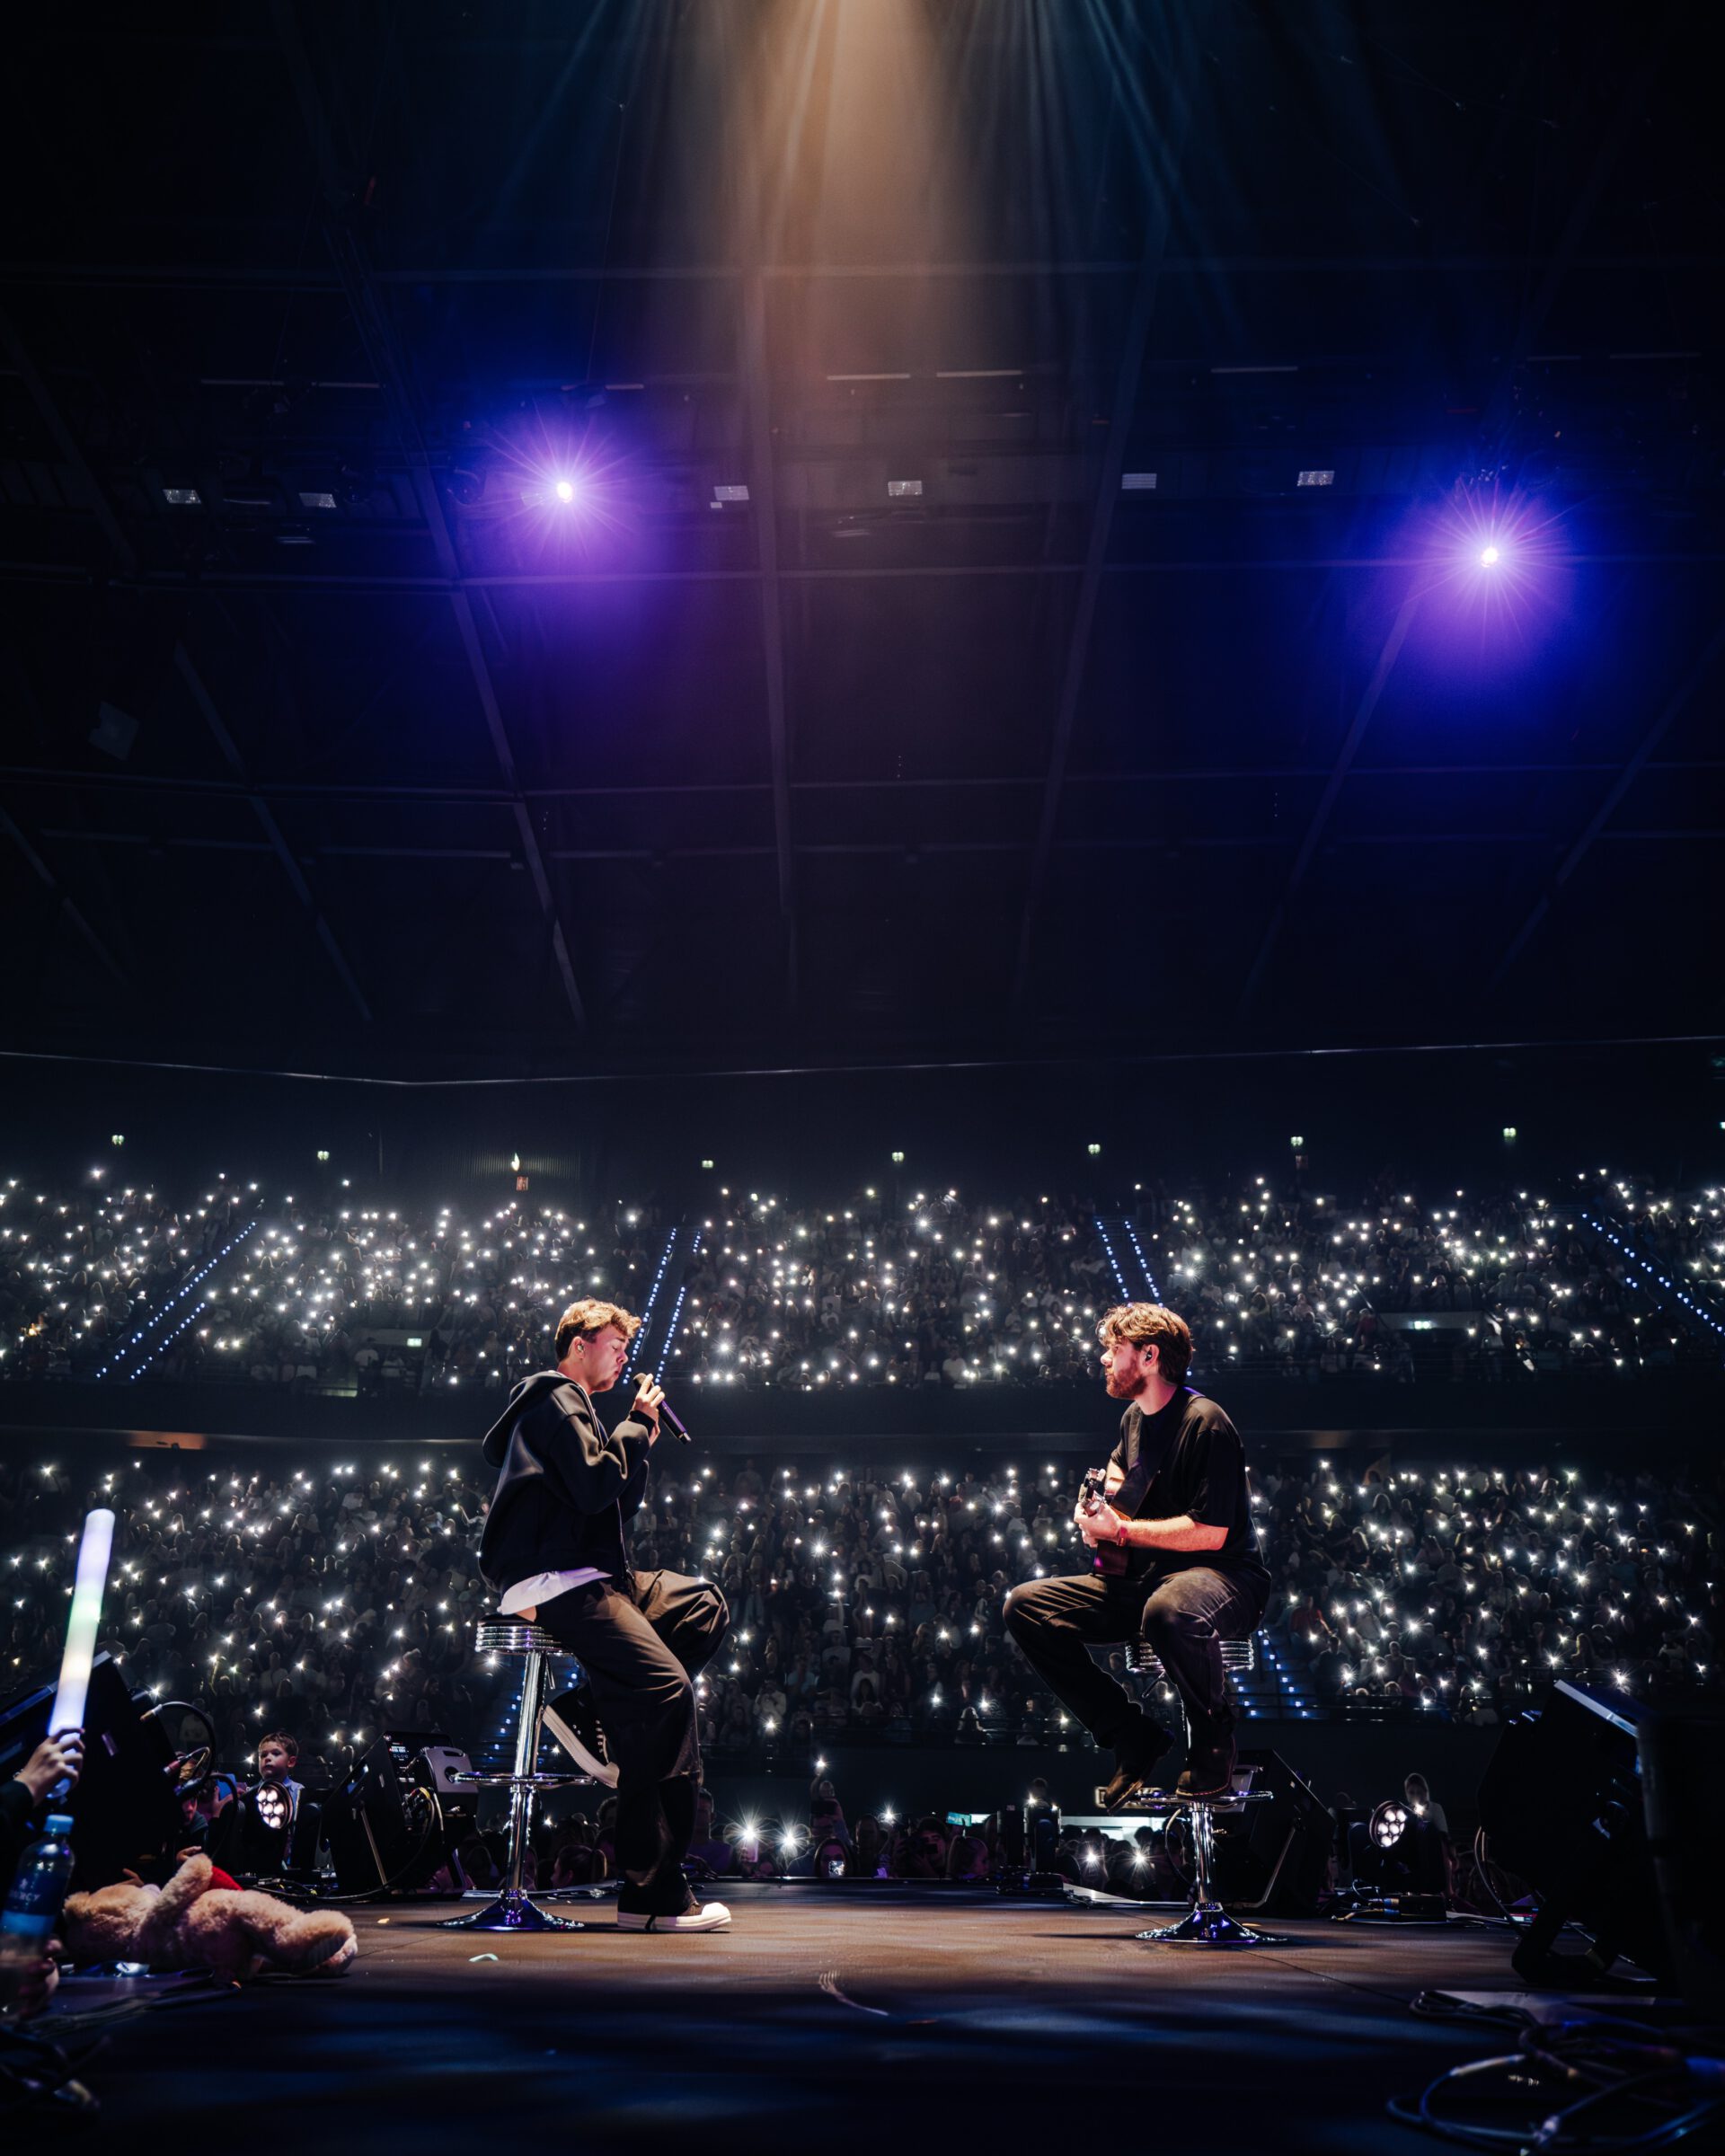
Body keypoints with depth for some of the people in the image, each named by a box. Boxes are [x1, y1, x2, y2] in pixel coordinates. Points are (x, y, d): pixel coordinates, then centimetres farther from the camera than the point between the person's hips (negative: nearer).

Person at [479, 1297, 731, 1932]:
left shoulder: (571, 1405, 27)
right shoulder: (557, 1399, -5)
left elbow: (620, 1508, 25)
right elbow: (596, 1485, -19)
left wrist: (639, 1445, 13)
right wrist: (638, 1425, -5)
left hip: (583, 1577, 11)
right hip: (554, 1582, -11)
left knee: (702, 1604, 11)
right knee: (667, 1689, -22)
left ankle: (587, 1709, -4)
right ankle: (652, 1893, -21)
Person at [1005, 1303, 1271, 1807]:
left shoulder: (1205, 1422, -15)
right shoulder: (1134, 1416, 12)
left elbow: (1210, 1533, -22)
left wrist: (1120, 1530, -17)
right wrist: (1100, 1500, 15)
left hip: (1223, 1575, -8)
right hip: (1142, 1578, 9)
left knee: (1169, 1611, -44)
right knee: (1025, 1604, -8)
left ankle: (1214, 1737, -13)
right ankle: (1134, 1738, -5)